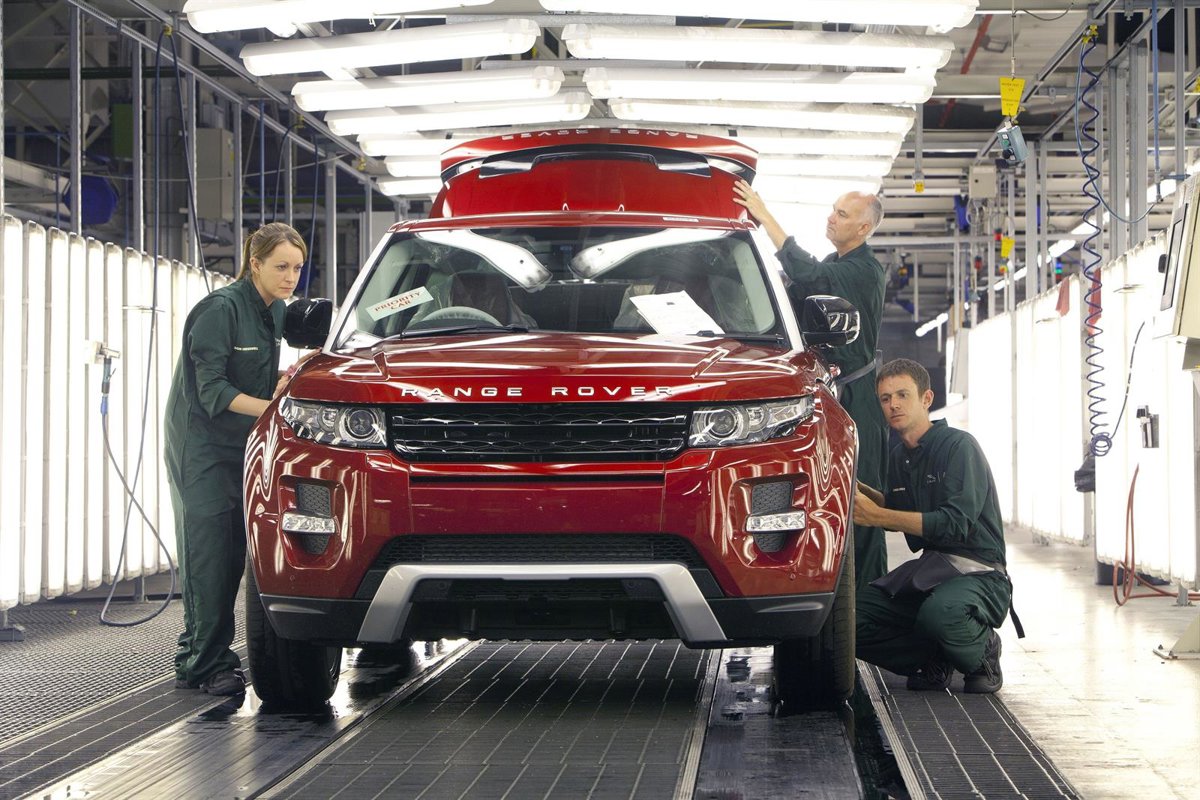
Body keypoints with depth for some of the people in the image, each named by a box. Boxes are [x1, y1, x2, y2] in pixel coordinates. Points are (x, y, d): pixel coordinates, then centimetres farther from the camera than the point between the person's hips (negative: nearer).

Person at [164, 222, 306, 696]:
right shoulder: (220, 309, -16)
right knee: (209, 556, -10)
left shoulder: (274, 311, 10)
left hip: (242, 446, 8)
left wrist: (283, 382, -3)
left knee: (232, 555, 7)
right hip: (201, 447, -8)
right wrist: (267, 407, -29)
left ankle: (194, 661, 15)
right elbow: (211, 388, -19)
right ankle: (209, 666, -8)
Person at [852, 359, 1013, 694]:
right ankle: (936, 660, 2)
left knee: (938, 612, -40)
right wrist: (858, 490, 11)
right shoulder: (899, 456, 12)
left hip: (979, 573, -7)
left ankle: (983, 650, -6)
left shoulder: (959, 446, -11)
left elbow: (956, 523, -23)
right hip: (928, 568, 7)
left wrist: (877, 516, -23)